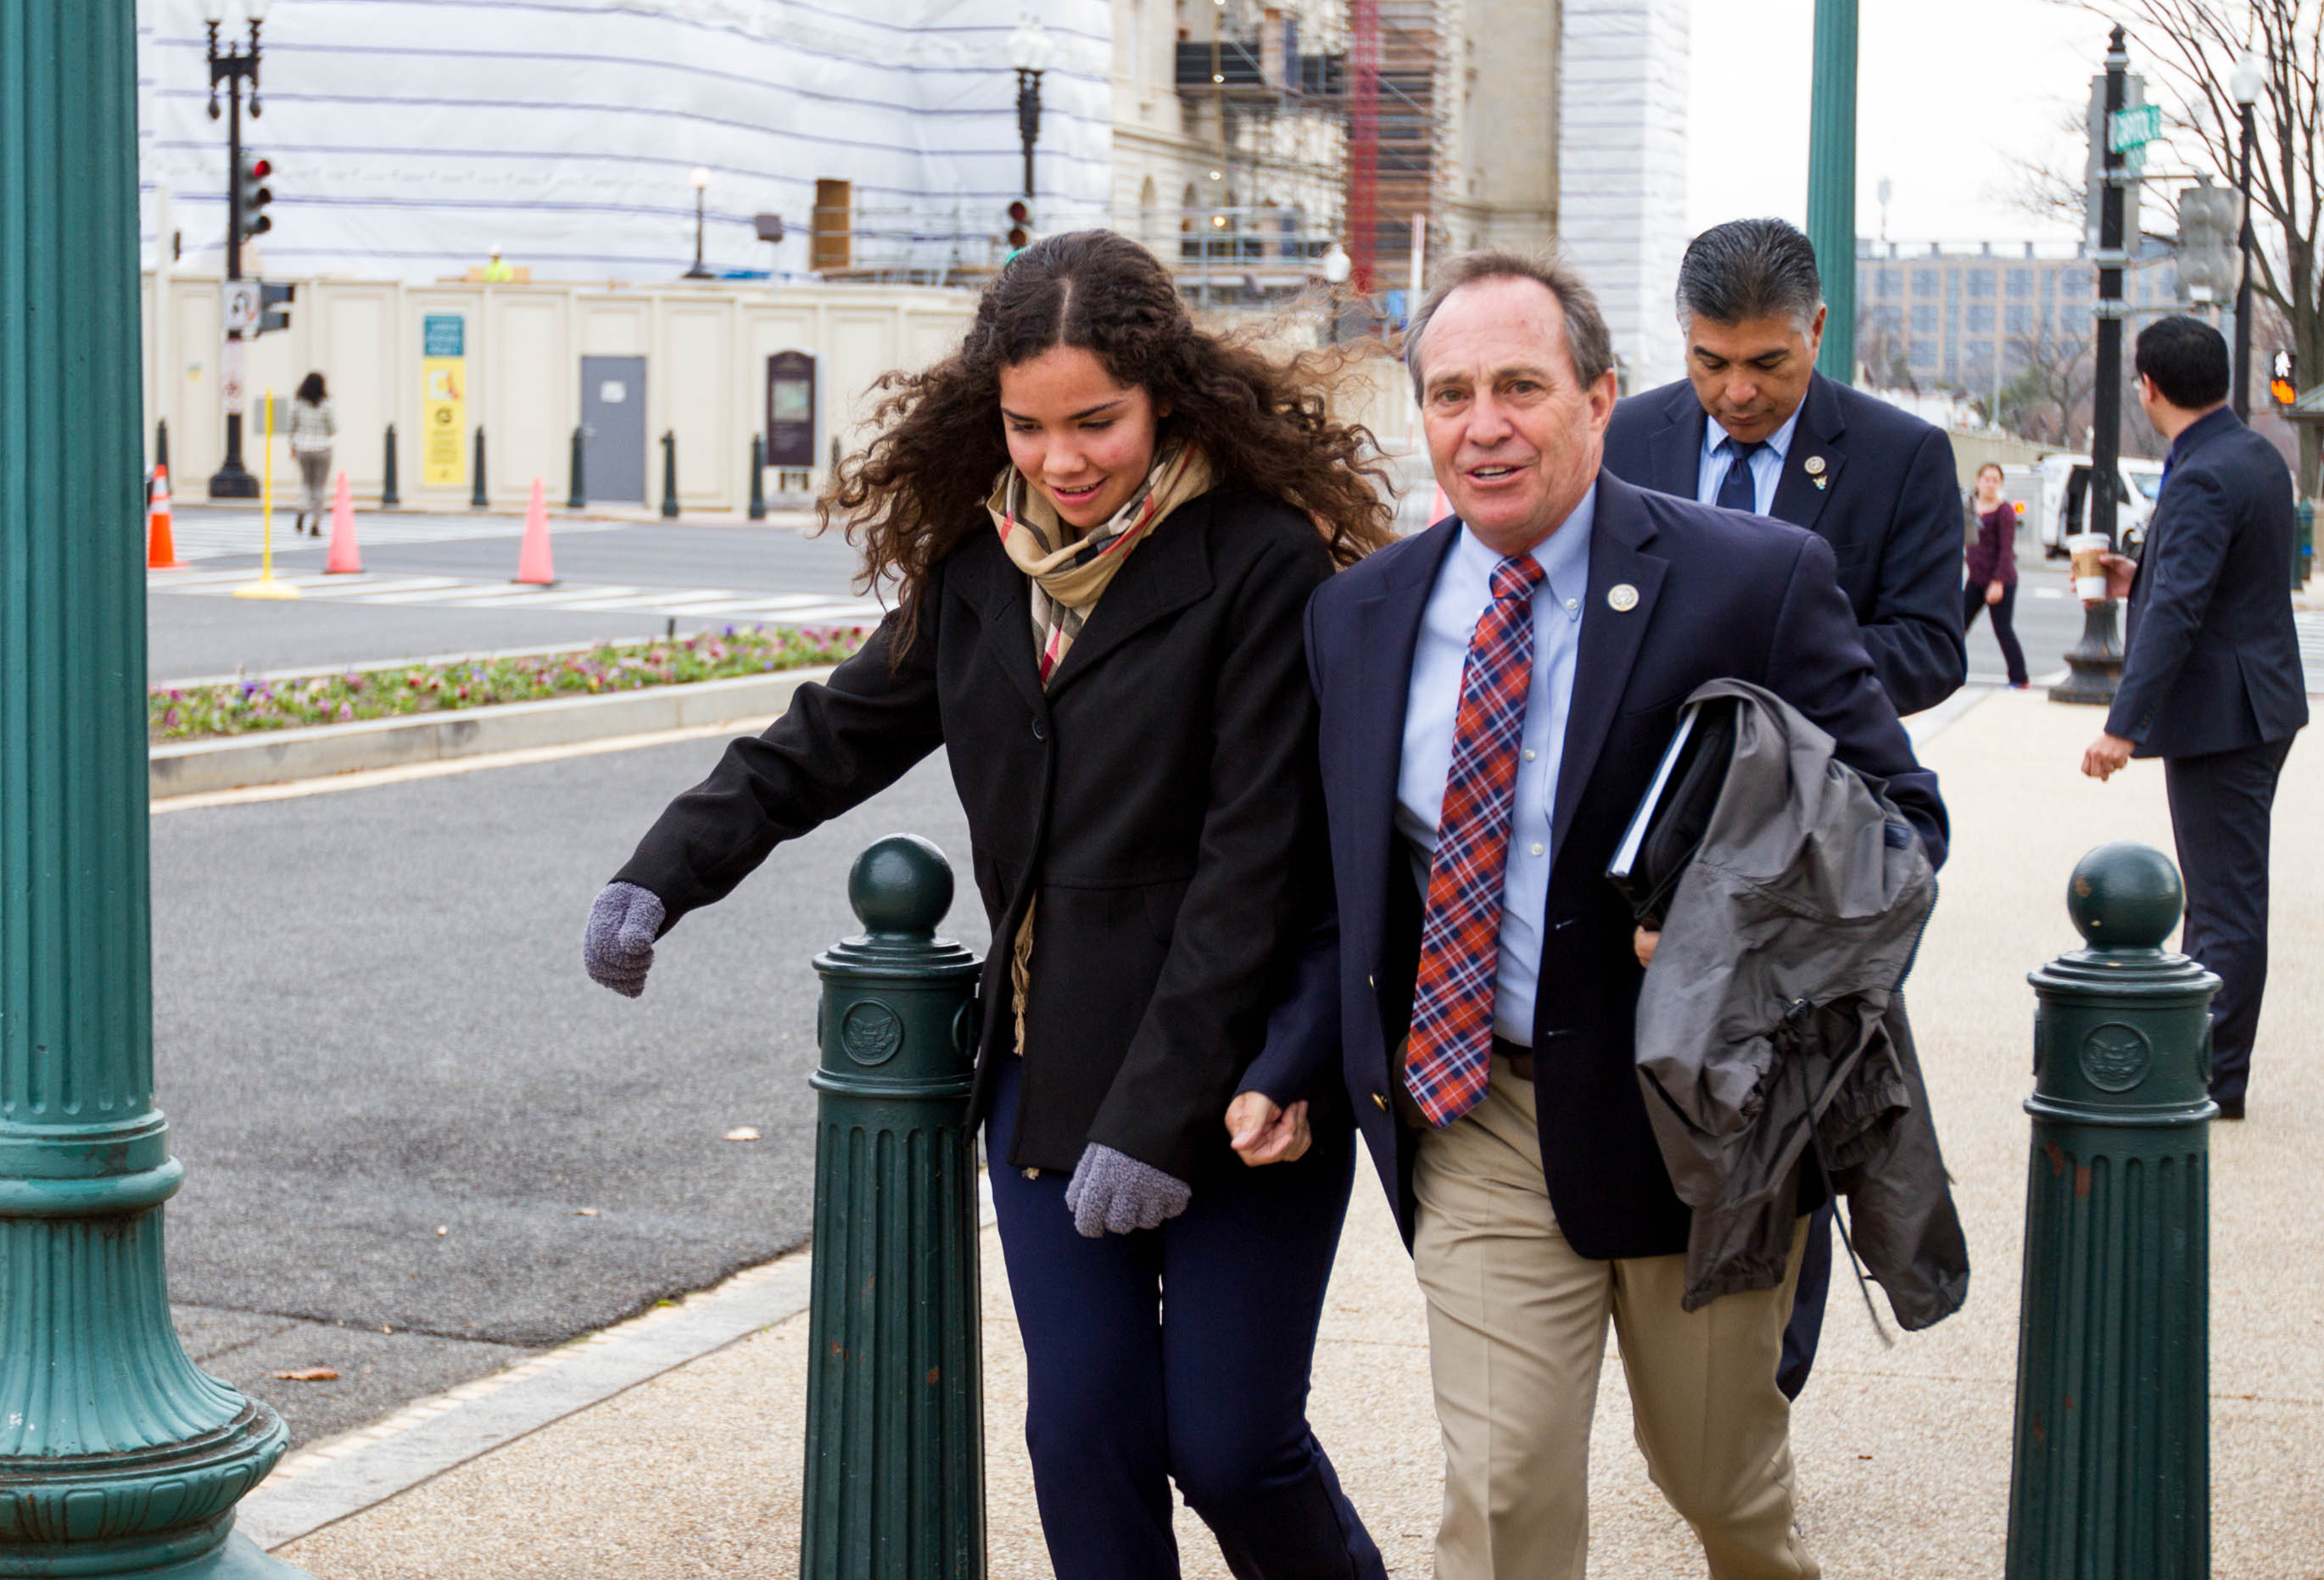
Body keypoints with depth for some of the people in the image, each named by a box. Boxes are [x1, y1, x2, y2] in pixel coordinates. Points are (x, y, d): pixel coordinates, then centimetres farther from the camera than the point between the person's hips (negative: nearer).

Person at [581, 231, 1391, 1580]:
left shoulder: (1263, 563, -13)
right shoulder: (980, 566, 7)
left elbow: (1255, 861, -16)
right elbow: (840, 733, 16)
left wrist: (1159, 1114, -18)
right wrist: (666, 873, 2)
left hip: (1229, 1085, -5)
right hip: (1050, 1068, 5)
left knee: (1229, 1448, 0)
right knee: (1085, 1438, 5)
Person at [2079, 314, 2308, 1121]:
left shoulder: (2202, 479, -21)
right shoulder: (2257, 456, 10)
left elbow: (2177, 610, -27)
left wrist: (2123, 726, -28)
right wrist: (2137, 577, 27)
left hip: (2220, 714, -10)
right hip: (2256, 701, 10)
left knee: (2226, 899, -4)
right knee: (2222, 894, 17)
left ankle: (2217, 1078, 3)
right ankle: (2203, 1049, 26)